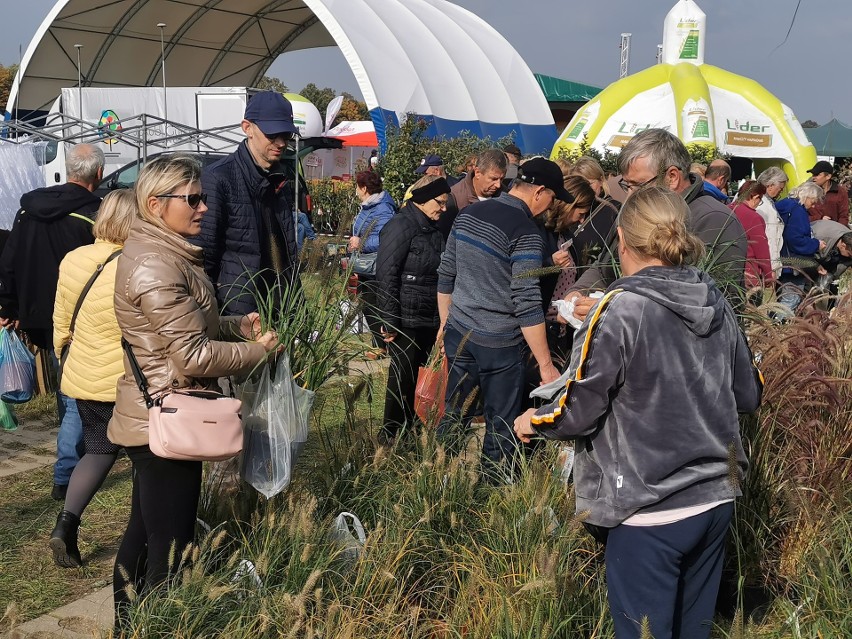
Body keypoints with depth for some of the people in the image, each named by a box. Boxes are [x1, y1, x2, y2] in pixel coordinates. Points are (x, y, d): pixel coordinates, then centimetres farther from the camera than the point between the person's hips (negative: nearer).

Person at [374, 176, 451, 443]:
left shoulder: (432, 228, 13)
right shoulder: (402, 225, -13)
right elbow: (386, 275, -16)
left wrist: (441, 317, 17)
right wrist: (389, 321, -18)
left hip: (429, 320, 8)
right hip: (406, 319, -7)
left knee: (415, 374, 12)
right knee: (402, 376, -1)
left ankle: (409, 427, 24)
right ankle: (391, 434, 11)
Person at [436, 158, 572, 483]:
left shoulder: (468, 214, 4)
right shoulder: (525, 232, -17)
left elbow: (445, 276, 12)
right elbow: (526, 304, -19)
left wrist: (446, 323, 24)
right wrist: (546, 365, -14)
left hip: (458, 333, 7)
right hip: (498, 345, -6)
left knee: (454, 415, 16)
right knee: (501, 425, 8)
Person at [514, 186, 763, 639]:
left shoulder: (621, 309, -16)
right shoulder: (717, 305, 3)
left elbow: (578, 411, -15)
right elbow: (748, 396, 13)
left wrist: (532, 422, 5)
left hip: (650, 510, -7)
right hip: (716, 500, 7)